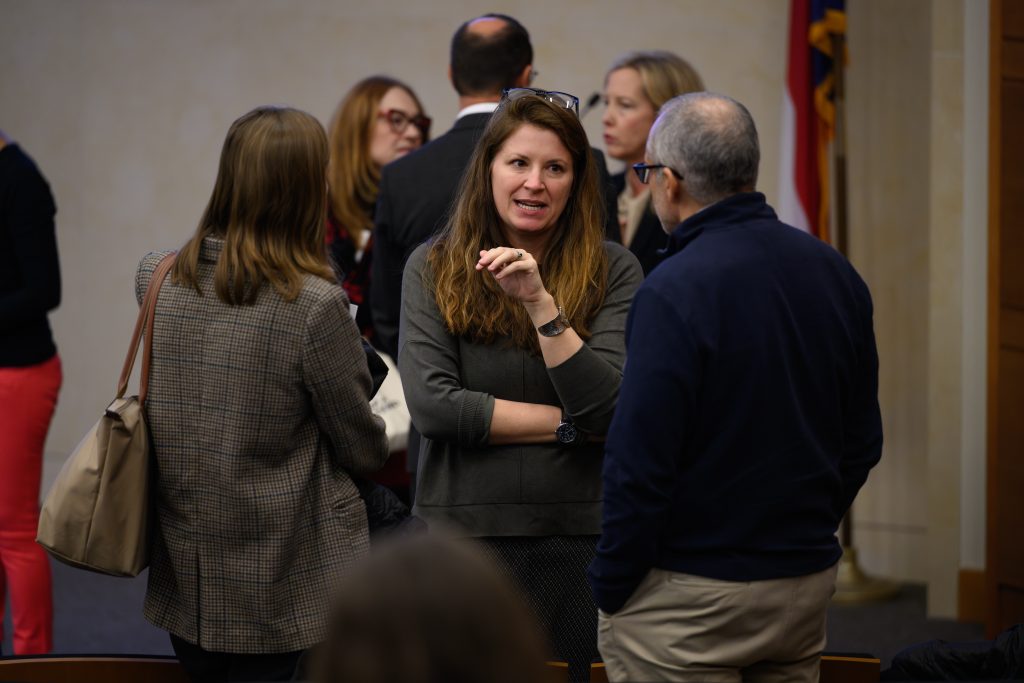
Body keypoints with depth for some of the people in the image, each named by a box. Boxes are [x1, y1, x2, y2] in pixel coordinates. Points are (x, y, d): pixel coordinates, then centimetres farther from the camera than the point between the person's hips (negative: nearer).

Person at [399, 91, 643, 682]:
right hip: (463, 530, 0)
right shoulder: (434, 268, 1)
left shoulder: (613, 271, -1)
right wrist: (569, 423, -9)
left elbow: (611, 406, -11)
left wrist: (540, 300, -20)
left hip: (579, 540, 0)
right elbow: (431, 403, -10)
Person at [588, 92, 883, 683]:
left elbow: (639, 463, -19)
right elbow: (863, 441, 11)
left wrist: (610, 589, -8)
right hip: (809, 589, 7)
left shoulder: (674, 293, -18)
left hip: (691, 595, -7)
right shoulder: (834, 272, 4)